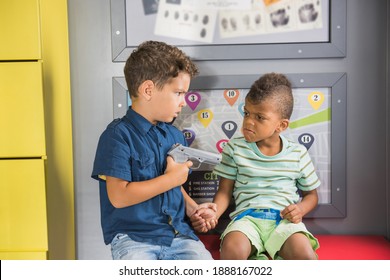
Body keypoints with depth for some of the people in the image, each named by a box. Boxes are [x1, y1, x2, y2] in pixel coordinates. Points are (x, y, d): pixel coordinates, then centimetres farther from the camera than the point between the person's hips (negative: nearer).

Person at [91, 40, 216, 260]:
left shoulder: (175, 136, 13)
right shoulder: (119, 135, -9)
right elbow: (119, 196, -16)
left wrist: (192, 208, 3)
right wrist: (172, 178, -10)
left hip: (178, 233, 5)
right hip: (133, 237, -5)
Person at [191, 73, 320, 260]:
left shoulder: (298, 154, 9)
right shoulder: (235, 149, 8)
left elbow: (311, 194, 20)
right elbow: (224, 192, 10)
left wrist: (300, 209, -3)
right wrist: (212, 214, -10)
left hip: (285, 219, 1)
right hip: (247, 216, 0)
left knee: (306, 256, -30)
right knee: (232, 250, -34)